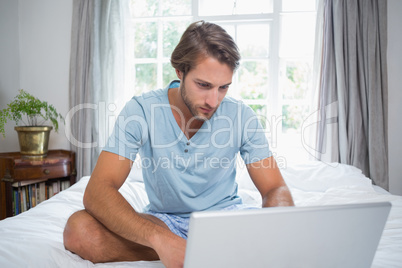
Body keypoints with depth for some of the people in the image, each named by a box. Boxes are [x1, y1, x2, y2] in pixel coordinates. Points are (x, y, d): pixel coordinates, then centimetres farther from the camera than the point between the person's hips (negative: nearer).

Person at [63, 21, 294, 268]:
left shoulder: (241, 115, -11)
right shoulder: (140, 111, -16)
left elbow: (275, 189, -8)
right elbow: (97, 191, -25)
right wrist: (160, 238, -42)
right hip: (164, 219, 1)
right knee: (79, 230, -26)